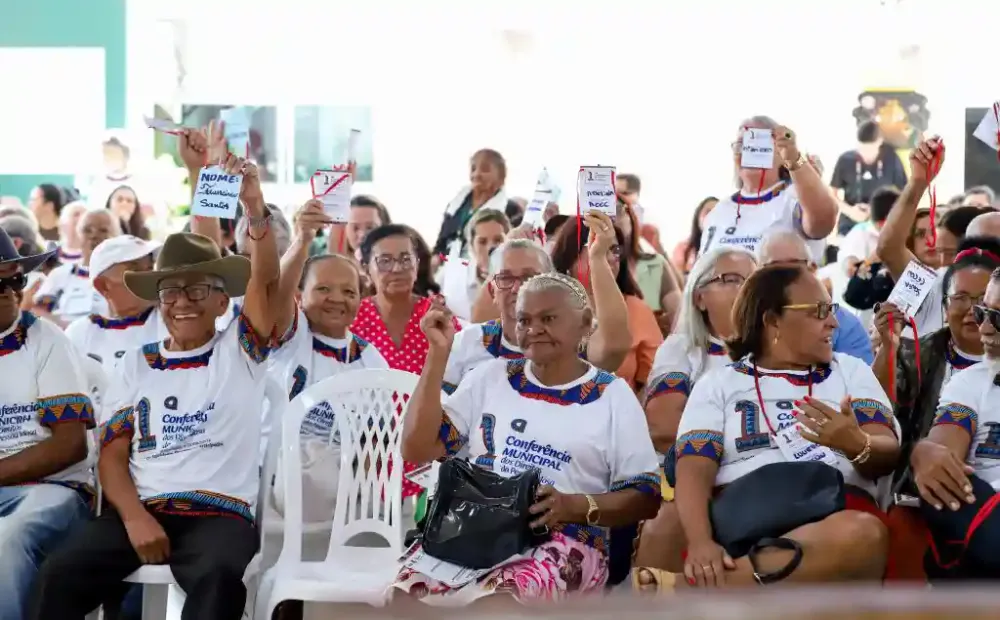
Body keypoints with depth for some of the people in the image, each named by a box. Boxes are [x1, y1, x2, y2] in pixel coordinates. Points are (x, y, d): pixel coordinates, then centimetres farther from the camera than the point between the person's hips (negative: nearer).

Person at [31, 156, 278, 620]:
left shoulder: (239, 351, 10)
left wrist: (255, 208, -24)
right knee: (60, 573, -25)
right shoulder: (138, 363, 17)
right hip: (140, 508, 2)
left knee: (220, 577, -37)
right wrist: (134, 517, -9)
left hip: (221, 513, -2)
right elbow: (112, 455, 11)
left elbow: (265, 279, -7)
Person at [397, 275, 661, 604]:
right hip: (471, 531, 3)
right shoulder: (490, 376, 18)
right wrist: (439, 353, 5)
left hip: (563, 542, -3)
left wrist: (574, 506, -14)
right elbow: (417, 449, 10)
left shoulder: (612, 396, 10)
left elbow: (645, 498, 5)